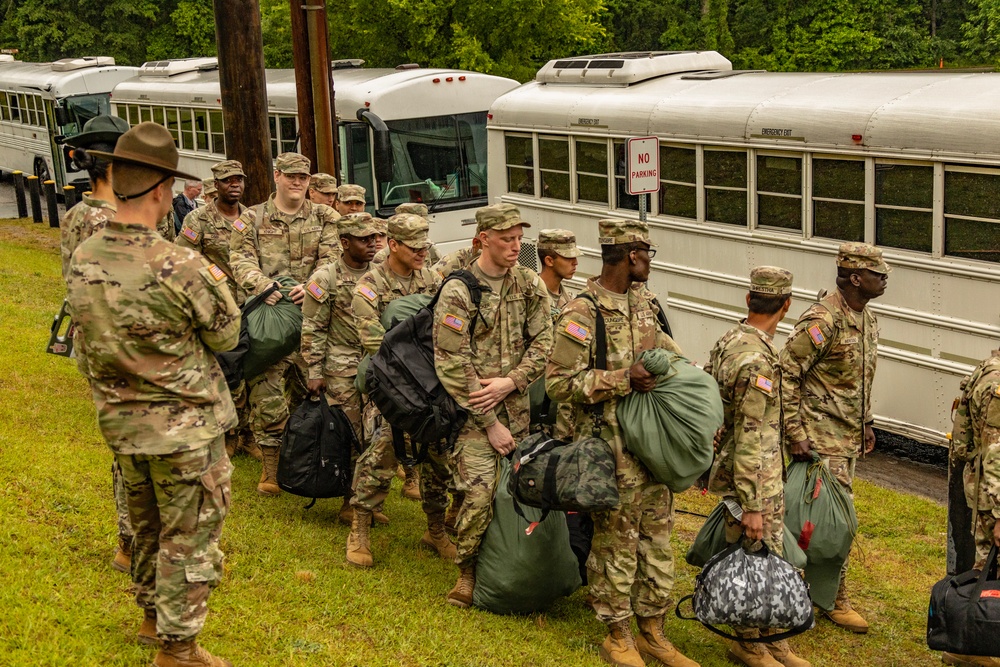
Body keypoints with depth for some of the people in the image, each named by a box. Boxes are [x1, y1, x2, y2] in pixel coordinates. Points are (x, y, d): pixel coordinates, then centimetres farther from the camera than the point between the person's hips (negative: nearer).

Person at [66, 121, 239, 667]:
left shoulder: (82, 259, -5)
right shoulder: (180, 268, -26)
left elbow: (90, 338, 7)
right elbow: (224, 337, -12)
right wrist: (218, 287, 7)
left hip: (120, 422, 7)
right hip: (185, 425, -7)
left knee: (146, 522, 25)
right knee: (190, 537, 8)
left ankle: (152, 616, 44)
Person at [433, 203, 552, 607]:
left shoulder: (528, 284, 5)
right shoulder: (457, 293, -12)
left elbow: (543, 343, 4)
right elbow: (452, 367, -13)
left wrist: (509, 381, -13)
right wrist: (491, 423, -13)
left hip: (517, 406, 5)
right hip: (474, 411, -5)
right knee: (480, 493, -15)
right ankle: (467, 572, 5)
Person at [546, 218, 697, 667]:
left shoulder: (641, 302, 8)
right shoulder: (581, 315, -18)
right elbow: (559, 383, -20)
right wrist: (623, 379, -24)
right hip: (611, 449, -8)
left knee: (657, 535, 14)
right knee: (616, 542, 3)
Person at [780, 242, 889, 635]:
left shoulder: (866, 318, 10)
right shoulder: (823, 319, -20)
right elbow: (786, 374, -22)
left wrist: (866, 423, 21)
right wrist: (794, 434, -23)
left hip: (849, 435, 9)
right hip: (821, 436, -9)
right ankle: (836, 602, 7)